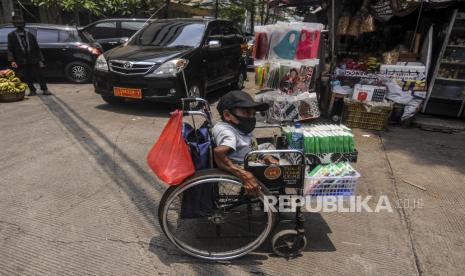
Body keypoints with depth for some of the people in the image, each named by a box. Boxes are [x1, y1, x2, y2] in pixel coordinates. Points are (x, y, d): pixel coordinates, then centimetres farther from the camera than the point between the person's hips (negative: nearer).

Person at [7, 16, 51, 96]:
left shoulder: (29, 35, 10)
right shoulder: (11, 35, 7)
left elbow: (36, 48, 9)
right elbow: (10, 49, 4)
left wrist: (40, 59, 4)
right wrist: (12, 60, -7)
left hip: (33, 60, 0)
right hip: (21, 62, 0)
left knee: (39, 75, 0)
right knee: (27, 77, 4)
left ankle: (45, 89, 8)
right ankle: (32, 90, 15)